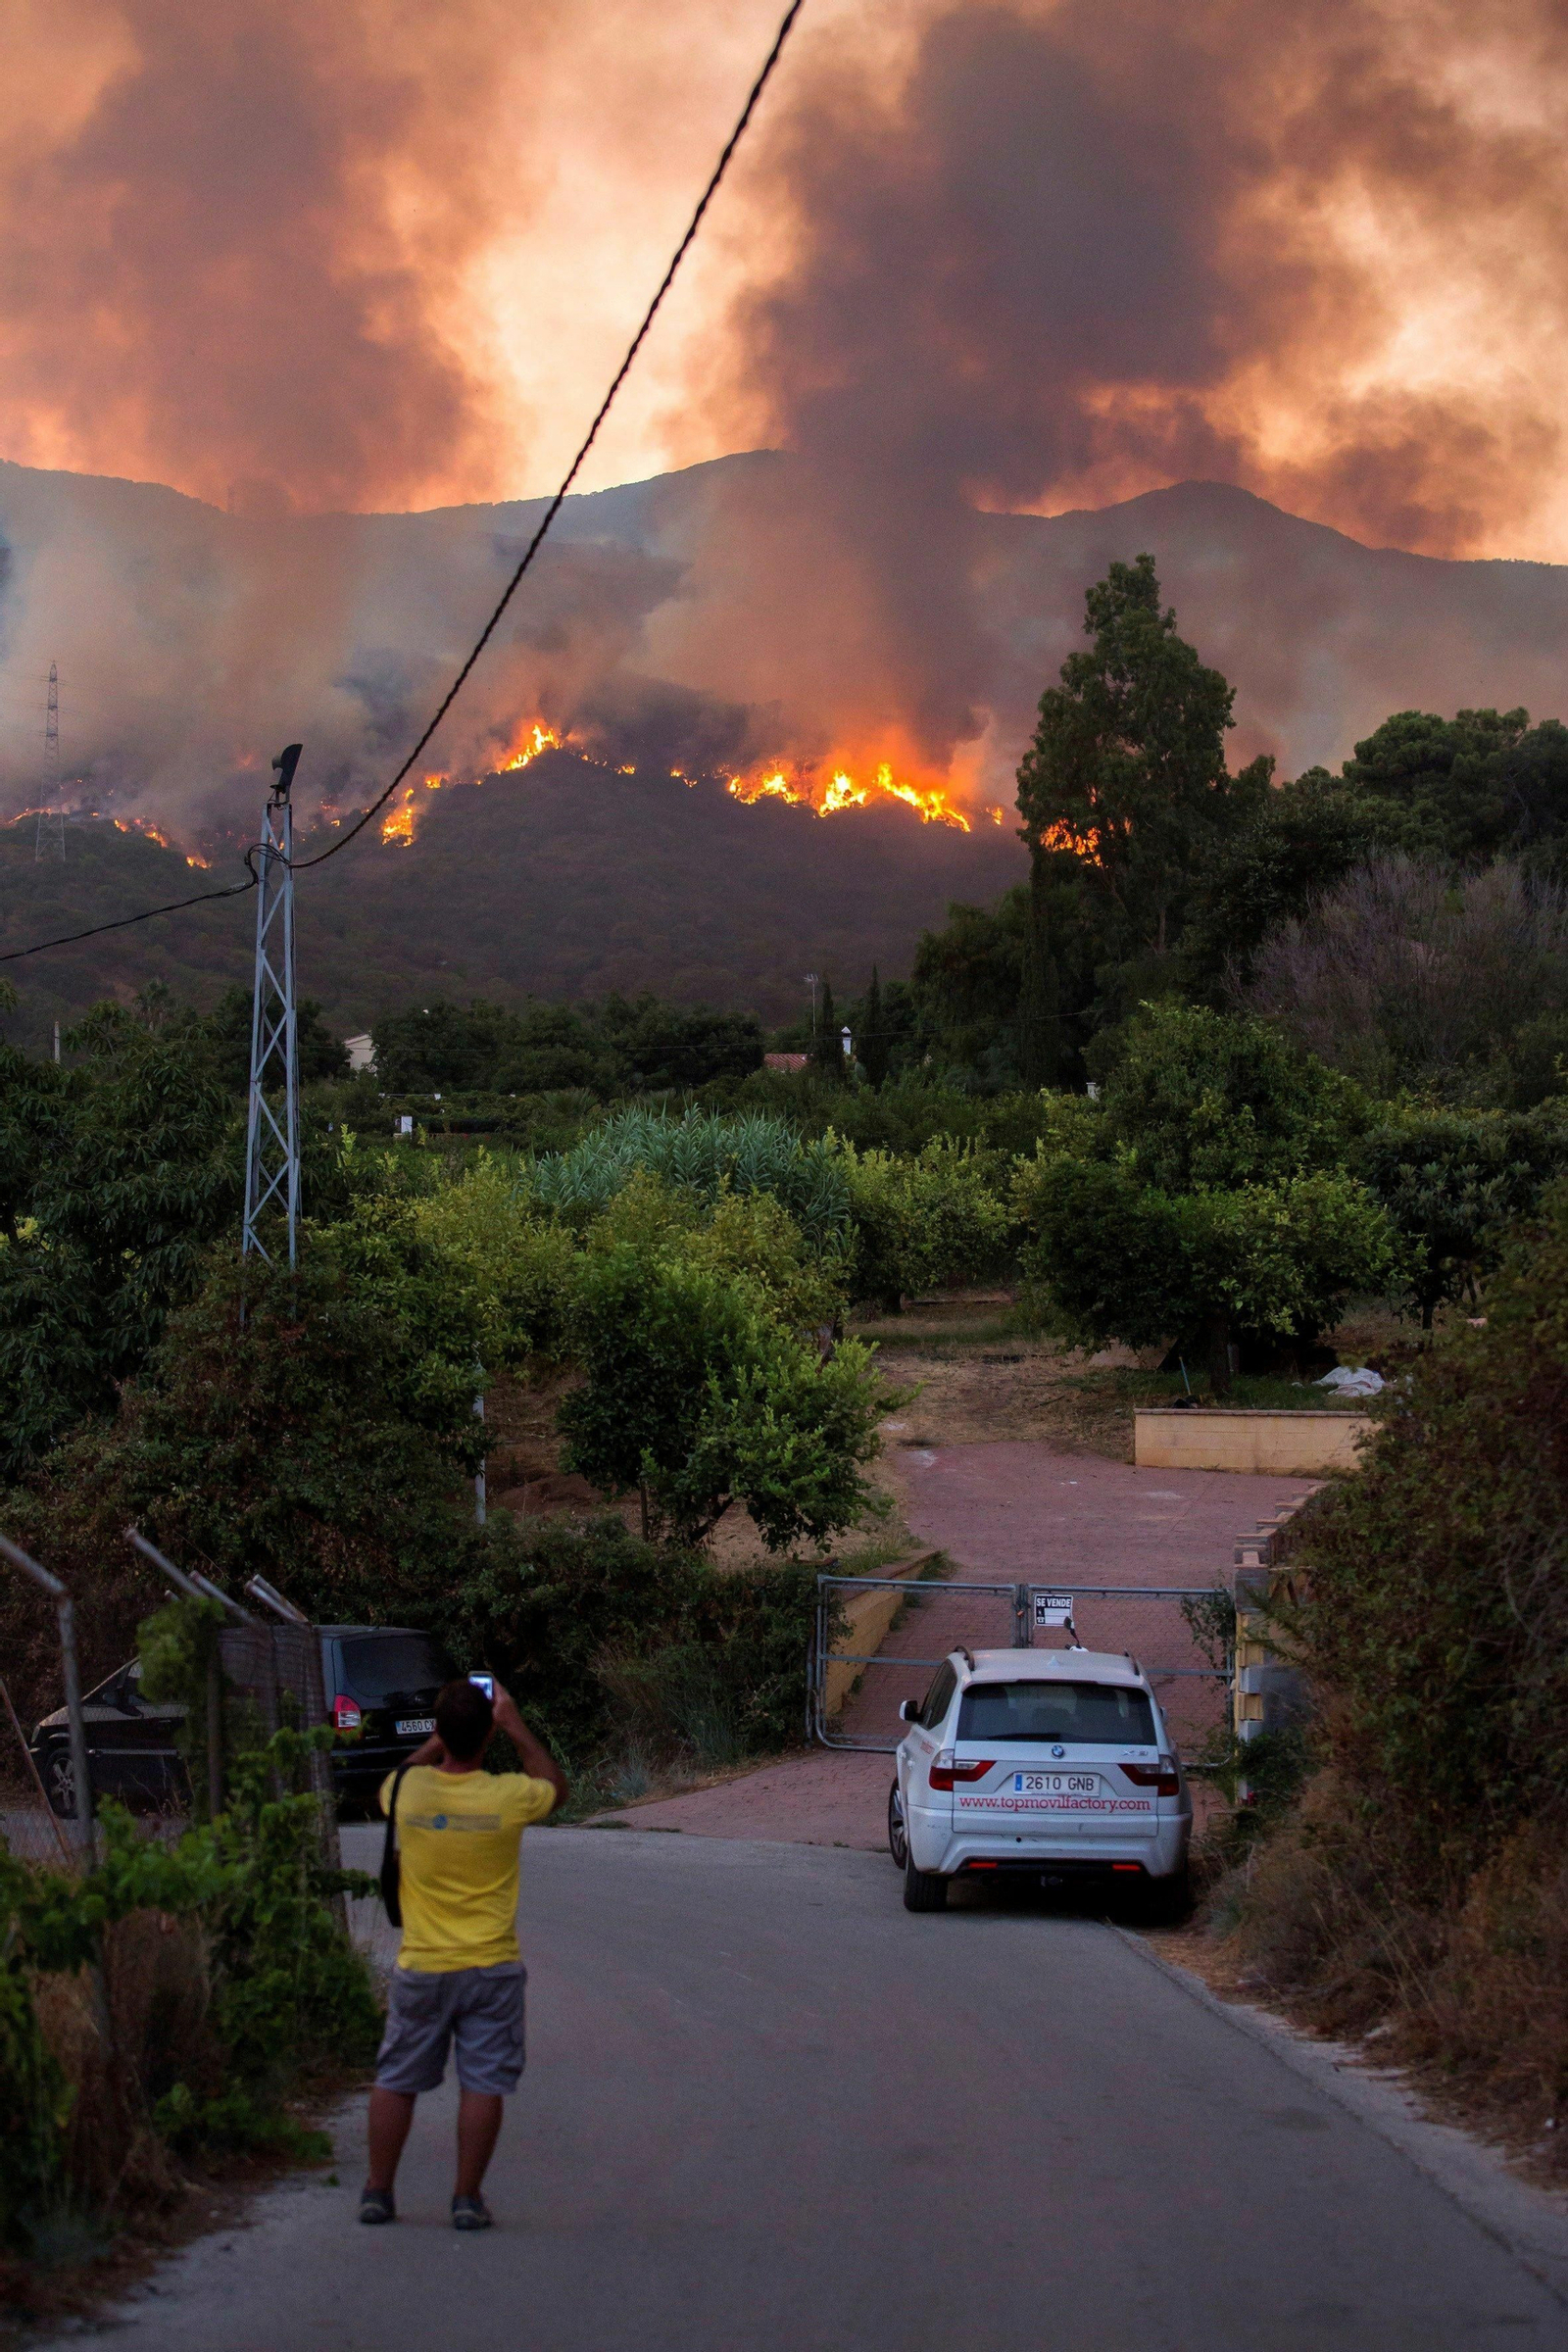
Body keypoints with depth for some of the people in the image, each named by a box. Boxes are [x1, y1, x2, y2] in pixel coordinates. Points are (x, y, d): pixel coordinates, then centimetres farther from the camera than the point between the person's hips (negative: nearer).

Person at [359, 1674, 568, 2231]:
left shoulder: (409, 1789, -10)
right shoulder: (509, 1797, -14)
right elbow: (556, 1784, 11)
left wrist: (439, 1741, 17)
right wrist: (514, 1727, 11)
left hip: (421, 1968, 2)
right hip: (491, 1966, -2)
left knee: (396, 2081, 14)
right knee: (483, 2084, 4)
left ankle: (378, 2190, 18)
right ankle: (468, 2197, 4)